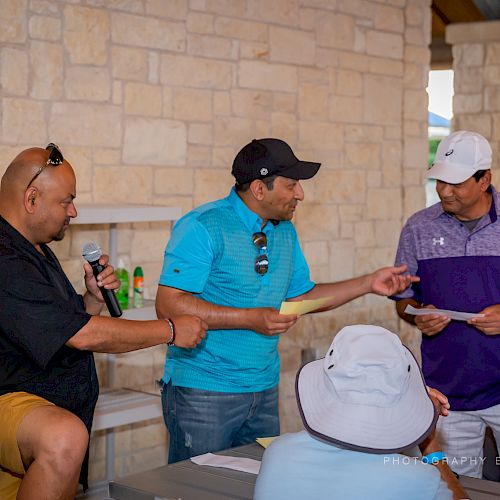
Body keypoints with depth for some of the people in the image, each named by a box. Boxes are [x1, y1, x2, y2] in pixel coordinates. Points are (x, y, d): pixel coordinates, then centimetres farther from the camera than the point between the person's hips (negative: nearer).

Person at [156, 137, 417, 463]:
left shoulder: (285, 232, 10)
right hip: (204, 391, -7)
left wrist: (368, 284, 10)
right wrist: (249, 319, -24)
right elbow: (169, 305, -20)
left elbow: (301, 296, 18)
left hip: (265, 390, 7)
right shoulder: (203, 227, -14)